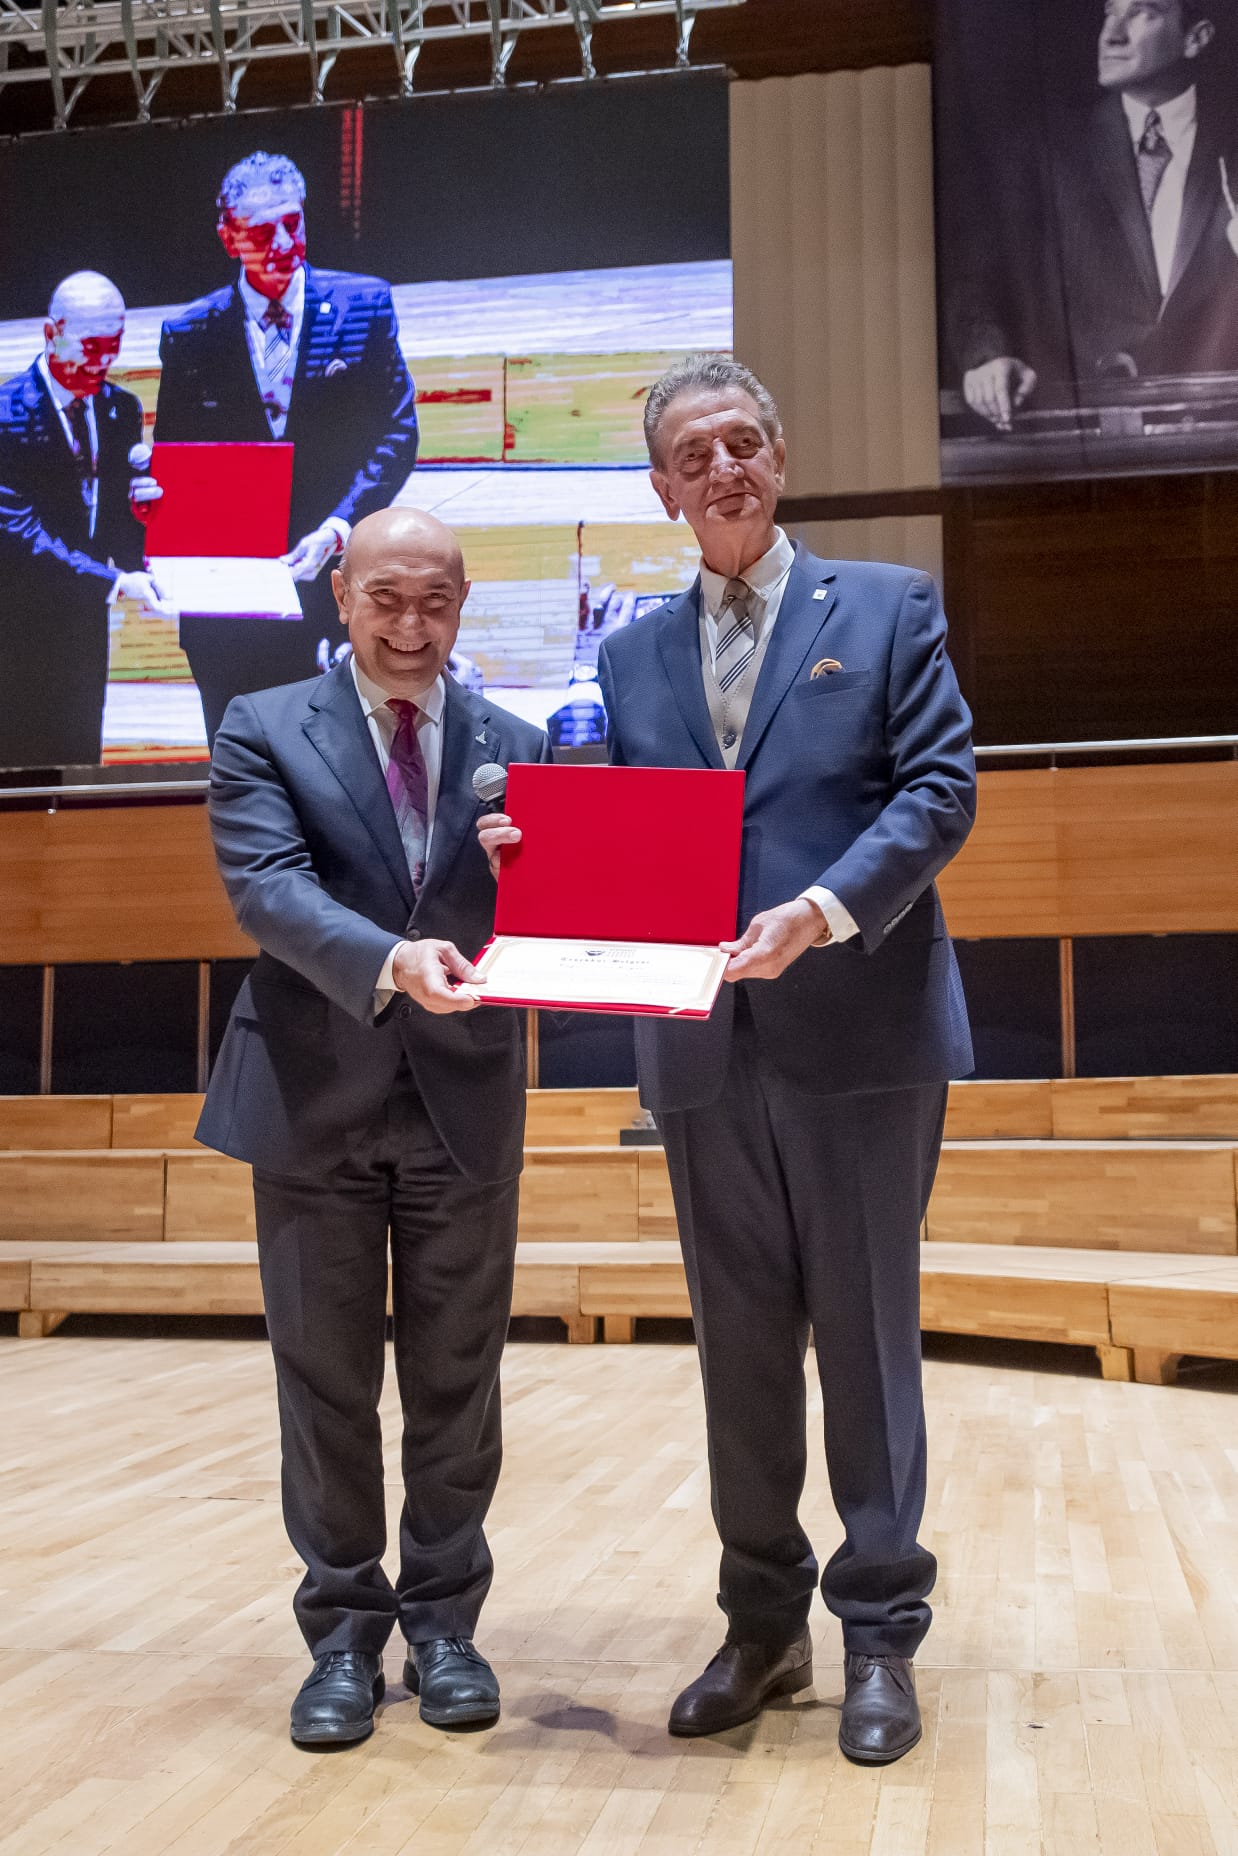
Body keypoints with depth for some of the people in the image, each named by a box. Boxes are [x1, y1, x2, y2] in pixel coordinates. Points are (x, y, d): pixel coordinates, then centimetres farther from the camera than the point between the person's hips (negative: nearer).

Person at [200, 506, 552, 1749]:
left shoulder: (513, 748, 5)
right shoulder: (263, 733, -1)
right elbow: (266, 887, -16)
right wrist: (391, 959, -33)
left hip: (465, 1101, 2)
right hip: (315, 1099, -1)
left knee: (455, 1379, 10)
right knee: (325, 1381, 8)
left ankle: (442, 1619, 25)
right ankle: (344, 1631, 22)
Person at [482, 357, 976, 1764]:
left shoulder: (888, 609, 5)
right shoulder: (632, 654, 15)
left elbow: (940, 791, -5)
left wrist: (824, 910, -19)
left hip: (859, 1032, -3)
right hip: (702, 1050, 4)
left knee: (864, 1334, 3)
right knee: (739, 1345, 11)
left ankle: (880, 1632, 17)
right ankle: (763, 1622, 25)